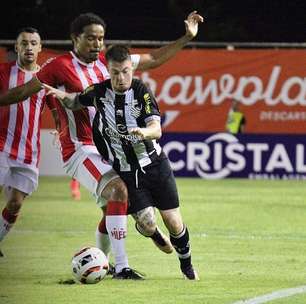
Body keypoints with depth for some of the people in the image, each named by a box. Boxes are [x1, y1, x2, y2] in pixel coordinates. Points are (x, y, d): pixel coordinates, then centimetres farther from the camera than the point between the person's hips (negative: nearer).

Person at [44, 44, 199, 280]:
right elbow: (76, 102, 14)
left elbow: (157, 129, -21)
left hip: (155, 164, -1)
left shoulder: (141, 91, -13)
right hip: (125, 171, 1)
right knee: (146, 222, -12)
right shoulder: (99, 92, -7)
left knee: (173, 221, -3)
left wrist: (144, 132, -44)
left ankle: (187, 265, 25)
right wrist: (62, 96, -7)